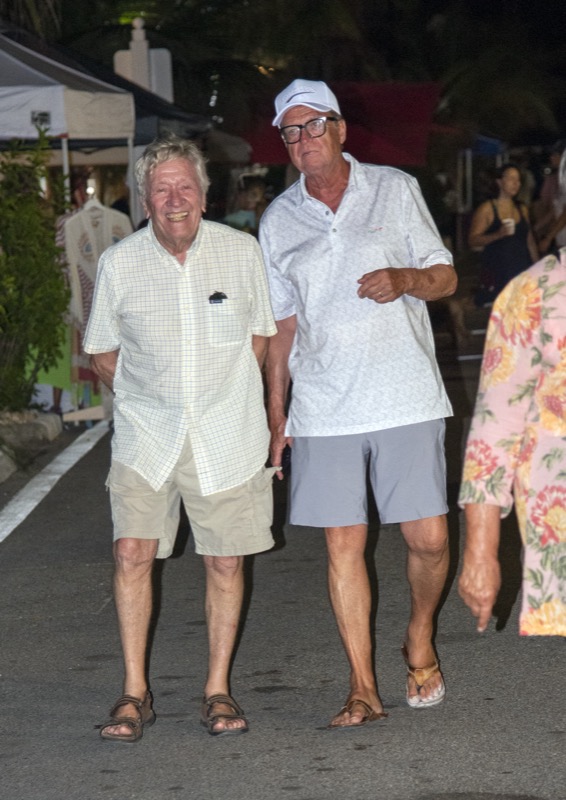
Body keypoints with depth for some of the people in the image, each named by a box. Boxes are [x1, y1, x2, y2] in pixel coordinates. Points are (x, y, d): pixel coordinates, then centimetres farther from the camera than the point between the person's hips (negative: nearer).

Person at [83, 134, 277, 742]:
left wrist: (225, 390, 8)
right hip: (146, 432, 0)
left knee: (225, 561, 3)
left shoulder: (242, 252, -2)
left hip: (226, 434, 0)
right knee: (132, 551, -10)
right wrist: (147, 396, 3)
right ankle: (135, 693, 1)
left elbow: (260, 334, 12)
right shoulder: (119, 264, -3)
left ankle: (218, 689, 16)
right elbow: (101, 351, 10)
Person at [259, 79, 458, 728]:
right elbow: (282, 324, 15)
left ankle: (420, 638, 25)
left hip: (405, 399, -1)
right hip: (324, 411, 2)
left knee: (429, 538, -4)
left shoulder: (395, 190, 5)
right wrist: (275, 415, 11)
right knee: (343, 545, 0)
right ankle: (362, 689, 7)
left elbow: (446, 278, 7)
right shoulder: (278, 220, 10)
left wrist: (404, 278, -15)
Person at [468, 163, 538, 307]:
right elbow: (473, 240, -8)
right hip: (496, 272, -5)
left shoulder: (522, 209, 16)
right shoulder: (487, 209, -1)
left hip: (522, 271, 5)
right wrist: (498, 234, -21)